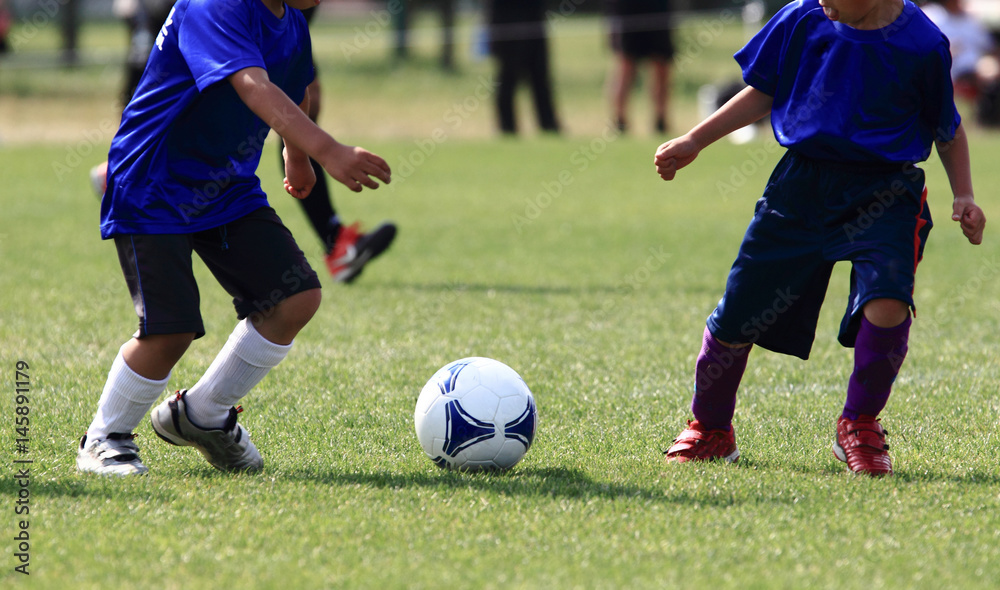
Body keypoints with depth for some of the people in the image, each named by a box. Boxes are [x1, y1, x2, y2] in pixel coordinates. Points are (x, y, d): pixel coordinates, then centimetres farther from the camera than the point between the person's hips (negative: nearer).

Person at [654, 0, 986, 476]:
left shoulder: (922, 45, -9)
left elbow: (947, 129, 6)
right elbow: (762, 94, 12)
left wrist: (963, 196, -4)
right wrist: (694, 142, 9)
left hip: (884, 192, -3)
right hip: (802, 184, 3)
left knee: (887, 303, -27)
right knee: (736, 318, 5)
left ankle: (859, 427, -3)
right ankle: (710, 430, 31)